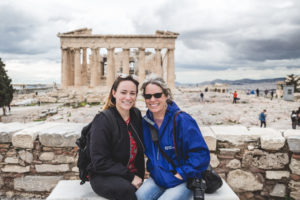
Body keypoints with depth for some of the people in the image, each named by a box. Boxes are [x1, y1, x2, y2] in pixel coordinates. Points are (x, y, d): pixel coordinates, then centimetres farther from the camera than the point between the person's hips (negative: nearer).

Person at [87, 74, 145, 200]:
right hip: (103, 176, -4)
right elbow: (100, 162, -15)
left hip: (132, 176, 5)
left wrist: (139, 176, 0)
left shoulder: (137, 115, 5)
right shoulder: (102, 121, -12)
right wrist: (130, 177, -17)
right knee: (126, 189, -34)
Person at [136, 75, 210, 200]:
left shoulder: (182, 120, -16)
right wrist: (152, 169, 6)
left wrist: (181, 174, -17)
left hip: (184, 180, -4)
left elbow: (201, 153, -18)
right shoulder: (145, 122, 3)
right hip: (157, 177, 5)